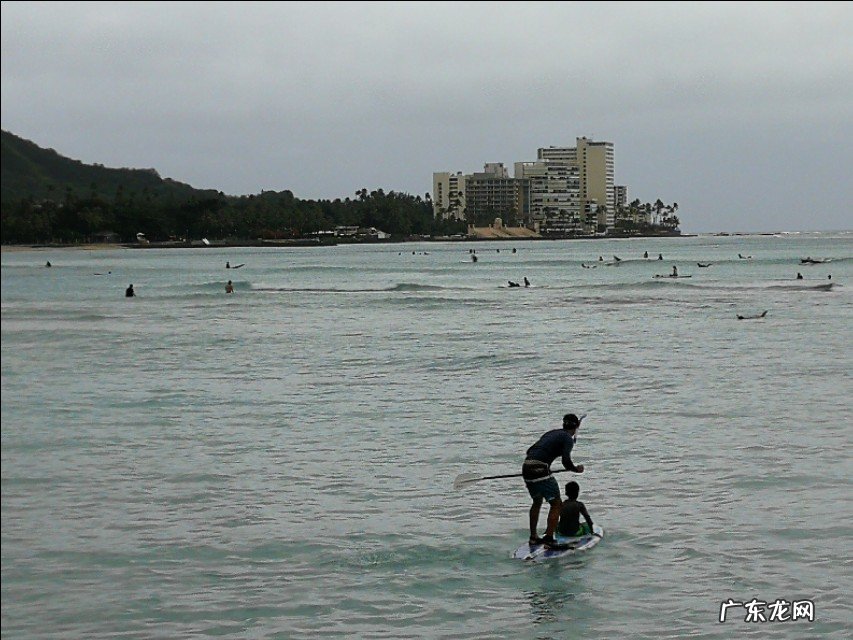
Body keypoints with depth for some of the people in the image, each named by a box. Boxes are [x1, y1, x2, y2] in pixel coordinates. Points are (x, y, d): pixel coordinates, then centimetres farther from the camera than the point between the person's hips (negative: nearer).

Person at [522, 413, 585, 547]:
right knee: (556, 504, 1)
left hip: (526, 467, 8)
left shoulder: (552, 433, 23)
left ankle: (533, 537, 32)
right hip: (540, 470, -8)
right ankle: (548, 539, -7)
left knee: (537, 501, 27)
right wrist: (576, 469, 7)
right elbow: (566, 461, -12)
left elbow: (530, 451, 24)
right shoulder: (568, 439, 1)